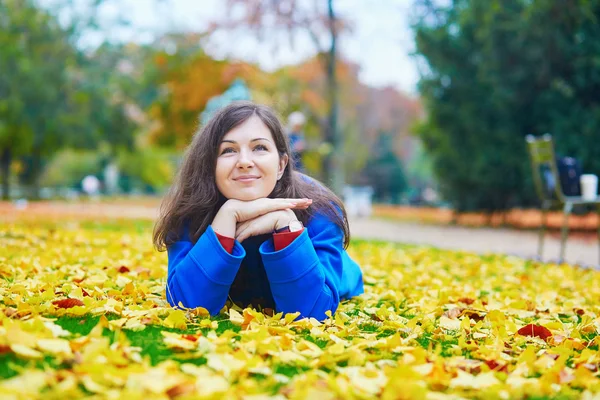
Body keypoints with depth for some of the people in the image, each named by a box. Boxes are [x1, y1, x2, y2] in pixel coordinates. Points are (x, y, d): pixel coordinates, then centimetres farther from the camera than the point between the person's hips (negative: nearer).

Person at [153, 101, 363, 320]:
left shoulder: (318, 207, -29)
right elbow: (186, 302, -37)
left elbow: (312, 310, -36)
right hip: (235, 314, 0)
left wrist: (286, 221, -46)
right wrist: (228, 214, -44)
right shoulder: (193, 208, -26)